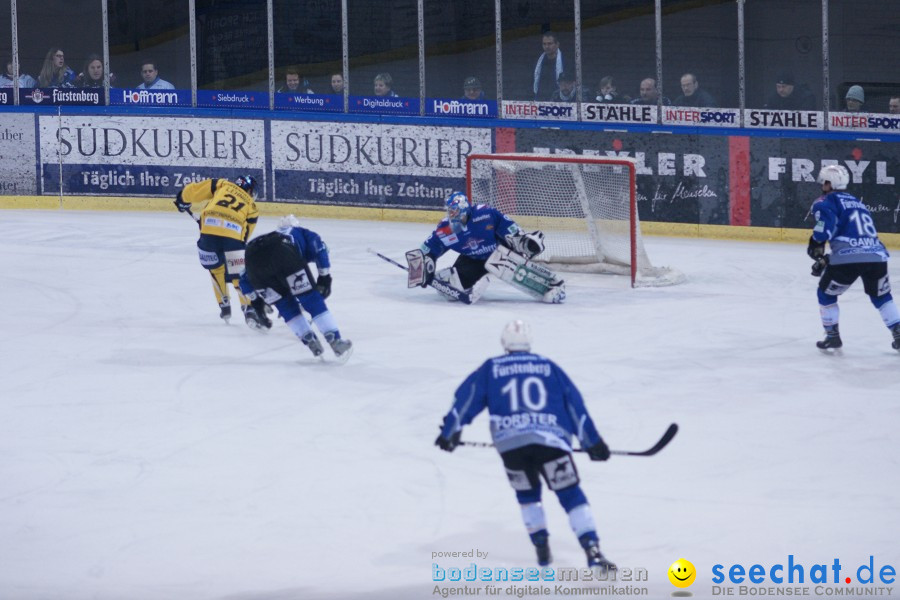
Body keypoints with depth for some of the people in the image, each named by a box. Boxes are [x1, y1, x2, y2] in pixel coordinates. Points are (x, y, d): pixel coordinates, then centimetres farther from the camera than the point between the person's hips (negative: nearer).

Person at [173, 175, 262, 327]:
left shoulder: (223, 185, 26)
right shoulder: (252, 207, 26)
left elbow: (193, 191, 21)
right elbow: (245, 234, 20)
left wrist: (182, 200, 40)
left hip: (209, 229, 1)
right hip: (234, 234, -1)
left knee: (216, 269, 25)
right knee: (239, 275, 8)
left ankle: (224, 305, 28)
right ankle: (250, 309, -6)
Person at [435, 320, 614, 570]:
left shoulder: (491, 369, 17)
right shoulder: (549, 367, 19)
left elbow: (467, 398, 13)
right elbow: (574, 404, 19)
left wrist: (449, 431, 21)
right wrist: (592, 441, 23)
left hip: (510, 443, 1)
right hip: (551, 439, -1)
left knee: (528, 494, 25)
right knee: (571, 495, 4)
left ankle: (542, 548, 14)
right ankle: (593, 551, -11)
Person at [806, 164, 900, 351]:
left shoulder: (827, 201, 8)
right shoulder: (857, 203, 30)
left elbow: (826, 224, -13)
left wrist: (816, 246, -1)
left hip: (847, 257, -5)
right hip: (876, 256, 5)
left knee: (826, 292, 19)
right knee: (881, 296, 26)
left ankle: (832, 336, 18)